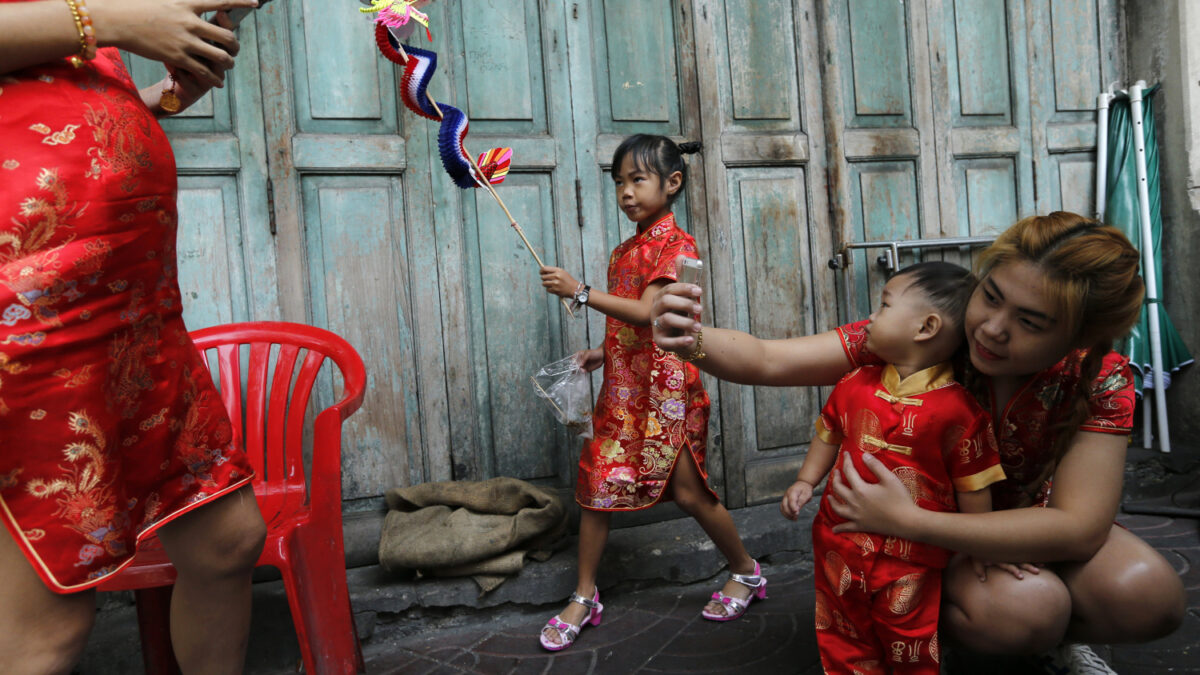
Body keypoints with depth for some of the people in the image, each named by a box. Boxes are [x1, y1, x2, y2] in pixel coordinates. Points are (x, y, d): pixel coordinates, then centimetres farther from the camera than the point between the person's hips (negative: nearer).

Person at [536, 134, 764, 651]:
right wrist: (601, 353, 5)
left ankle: (746, 572, 26)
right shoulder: (624, 251, 13)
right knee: (595, 483, 5)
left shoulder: (677, 244, -10)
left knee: (688, 492, 1)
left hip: (667, 387, -7)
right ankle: (584, 598, 19)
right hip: (622, 386, 7)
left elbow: (647, 312, -22)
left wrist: (580, 292, -23)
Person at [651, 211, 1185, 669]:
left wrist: (906, 520, -41)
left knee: (1150, 594, -26)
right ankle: (939, 631, 2)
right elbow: (767, 360, -29)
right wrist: (693, 340, -53)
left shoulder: (1100, 378, -22)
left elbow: (1079, 527, -30)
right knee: (1020, 607, -32)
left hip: (1026, 519, 3)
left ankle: (1055, 641, 7)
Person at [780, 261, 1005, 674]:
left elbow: (973, 486, -8)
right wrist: (806, 481, 5)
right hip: (841, 545, 4)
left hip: (911, 560, -4)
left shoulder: (957, 408, -16)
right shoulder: (855, 385, -2)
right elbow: (829, 434, 13)